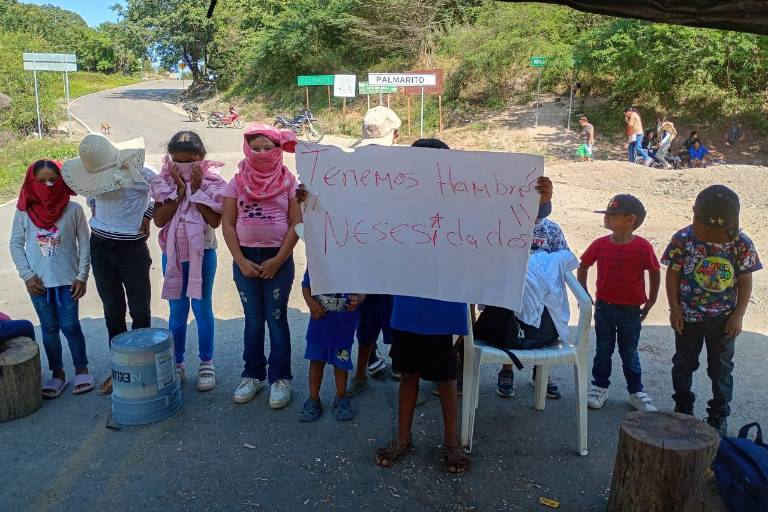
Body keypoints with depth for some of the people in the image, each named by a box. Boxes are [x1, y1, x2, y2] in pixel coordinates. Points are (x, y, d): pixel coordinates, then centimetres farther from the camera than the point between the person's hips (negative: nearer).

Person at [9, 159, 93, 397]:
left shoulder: (73, 210, -5)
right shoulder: (24, 212, -1)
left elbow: (84, 244, -2)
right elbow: (16, 245, 5)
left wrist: (82, 276, -5)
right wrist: (27, 275, -3)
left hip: (67, 279, -2)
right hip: (38, 282, 2)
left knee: (70, 326, 0)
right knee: (49, 328, 11)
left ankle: (81, 370, 19)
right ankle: (57, 374, 24)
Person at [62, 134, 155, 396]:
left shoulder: (139, 173, -14)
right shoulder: (94, 173, 0)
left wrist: (147, 216, -6)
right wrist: (93, 207, 7)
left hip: (132, 248, -4)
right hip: (100, 248, 5)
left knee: (140, 311, 2)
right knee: (113, 312, 11)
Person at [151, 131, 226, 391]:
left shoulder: (212, 181, -6)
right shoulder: (163, 181, -1)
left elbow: (215, 221, -16)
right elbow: (159, 220, -11)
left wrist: (196, 189, -17)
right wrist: (180, 191, -15)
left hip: (202, 252, -2)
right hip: (173, 253, 2)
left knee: (202, 308, 6)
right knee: (177, 311, 10)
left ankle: (206, 363, 18)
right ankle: (177, 364, 23)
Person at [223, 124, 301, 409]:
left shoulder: (288, 182, -1)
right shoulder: (237, 182, 4)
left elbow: (296, 224, -5)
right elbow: (228, 224, 2)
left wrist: (277, 260, -11)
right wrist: (241, 261, -7)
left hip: (278, 258, -2)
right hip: (245, 257, 2)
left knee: (276, 319, 3)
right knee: (253, 319, 11)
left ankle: (280, 378, 13)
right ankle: (253, 375, 23)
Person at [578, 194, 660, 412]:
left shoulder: (643, 247, -14)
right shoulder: (600, 244, -6)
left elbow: (655, 274, -2)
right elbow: (583, 266, 8)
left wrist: (650, 303, 2)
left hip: (631, 310, -2)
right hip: (604, 306, 2)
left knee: (629, 353, 10)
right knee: (603, 351, 13)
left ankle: (636, 392, 25)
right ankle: (600, 387, 26)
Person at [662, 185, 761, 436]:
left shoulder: (741, 243, -13)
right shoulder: (683, 239, -15)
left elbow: (745, 281, -4)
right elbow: (673, 274, -7)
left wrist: (738, 316, -7)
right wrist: (674, 309, -8)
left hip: (723, 319, 0)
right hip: (688, 316, 0)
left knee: (721, 368, 13)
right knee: (684, 363, 16)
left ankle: (719, 415, 30)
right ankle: (683, 407, 35)